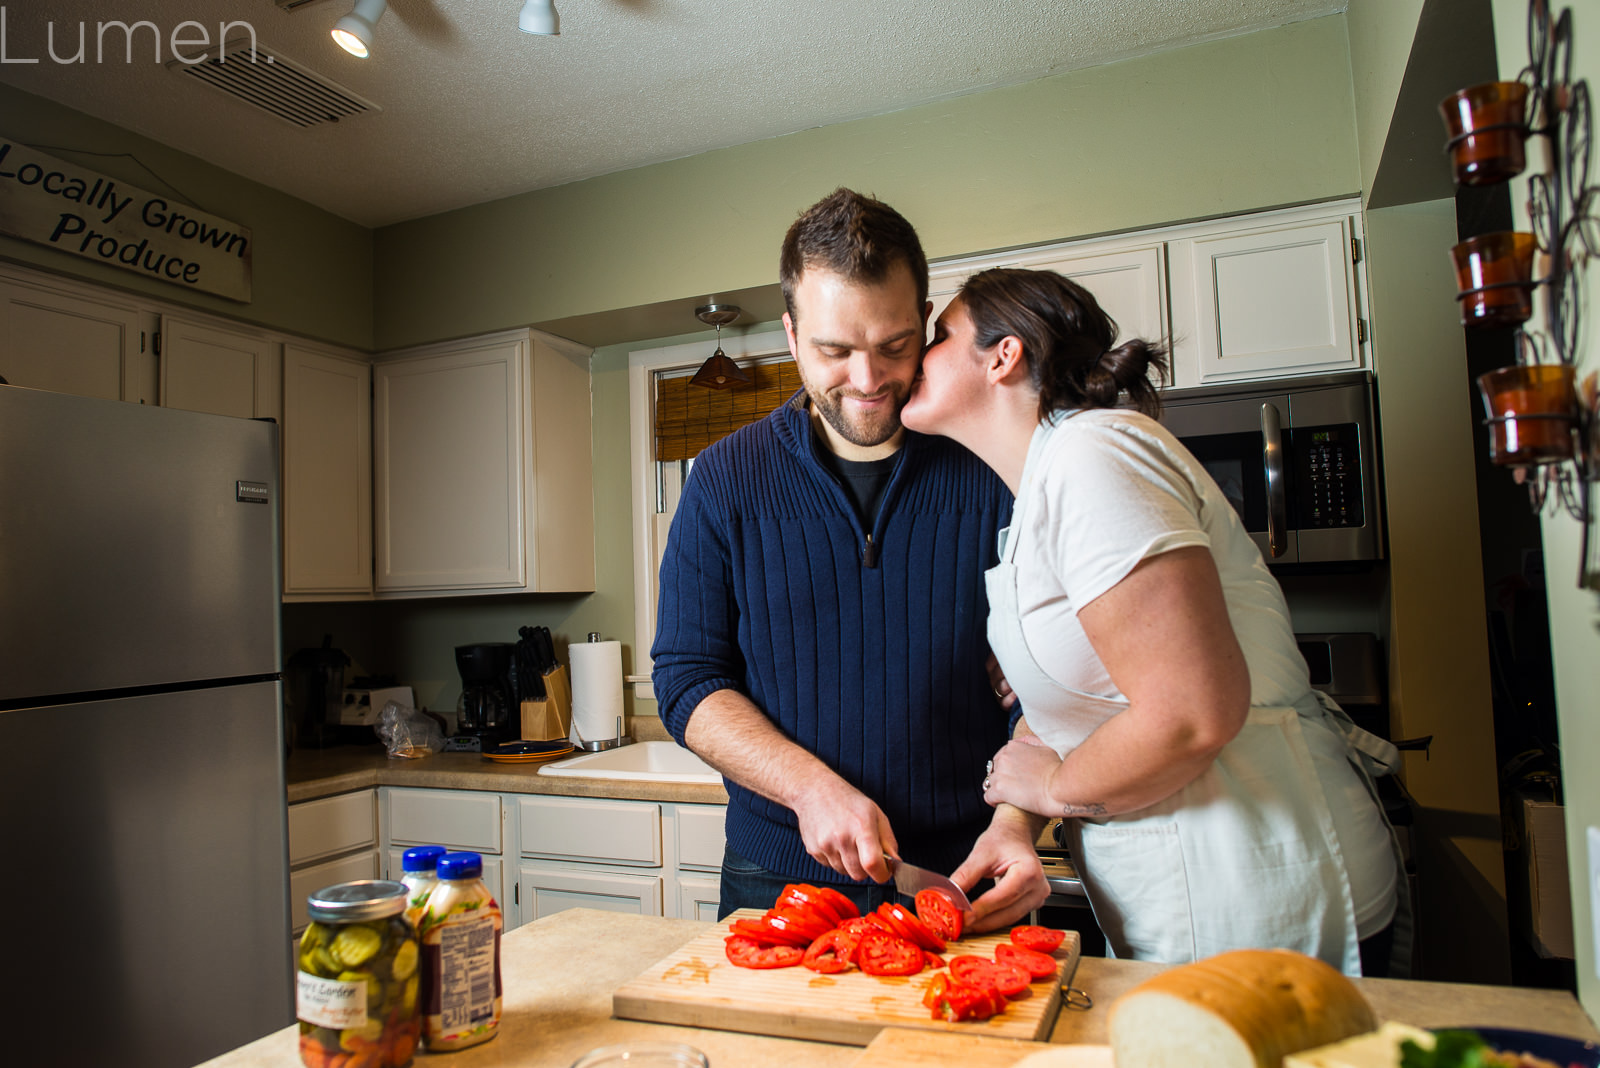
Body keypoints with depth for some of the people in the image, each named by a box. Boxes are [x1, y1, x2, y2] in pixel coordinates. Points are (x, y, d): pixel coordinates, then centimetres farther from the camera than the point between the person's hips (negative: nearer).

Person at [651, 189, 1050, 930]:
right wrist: (810, 785, -18)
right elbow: (686, 679, -4)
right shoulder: (727, 479, -3)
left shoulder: (992, 473, -5)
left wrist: (1018, 820, -18)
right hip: (779, 876, 1)